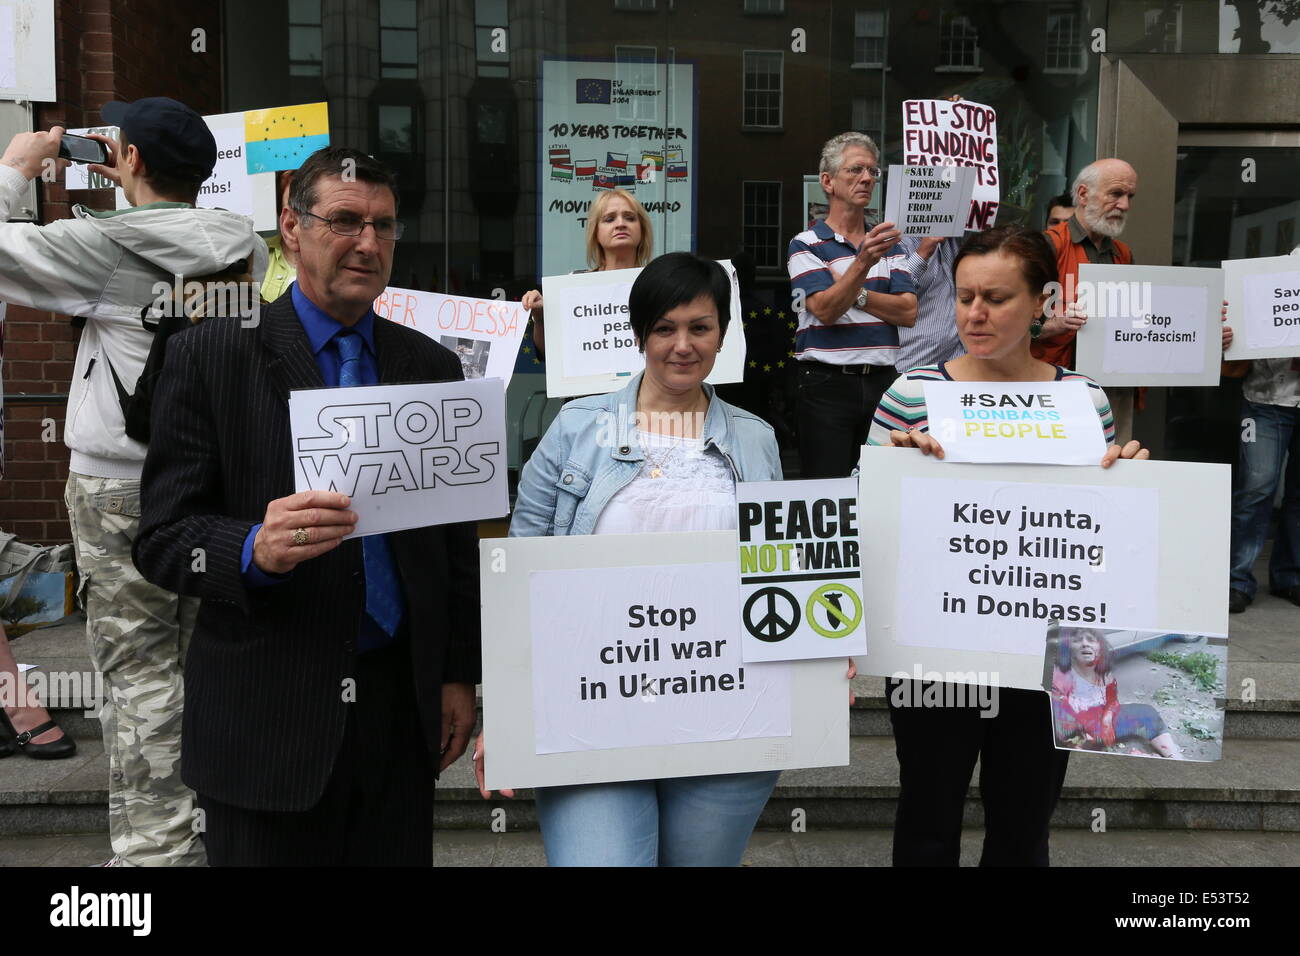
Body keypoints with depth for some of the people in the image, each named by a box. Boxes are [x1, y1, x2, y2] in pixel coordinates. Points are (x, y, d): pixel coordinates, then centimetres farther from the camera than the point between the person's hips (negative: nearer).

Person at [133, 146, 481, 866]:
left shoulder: (431, 367, 8)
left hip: (401, 705, 4)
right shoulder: (210, 356, -3)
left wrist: (459, 674, 9)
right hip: (264, 718, -3)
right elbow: (162, 538, -7)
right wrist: (256, 549, -27)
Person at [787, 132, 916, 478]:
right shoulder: (806, 245, 1)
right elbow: (824, 310, -14)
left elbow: (908, 312, 2)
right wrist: (862, 264, -26)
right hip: (827, 384, -4)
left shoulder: (889, 244, 15)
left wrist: (853, 293, -8)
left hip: (882, 381, 4)